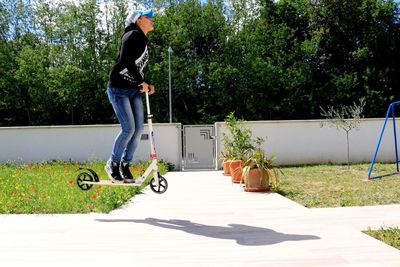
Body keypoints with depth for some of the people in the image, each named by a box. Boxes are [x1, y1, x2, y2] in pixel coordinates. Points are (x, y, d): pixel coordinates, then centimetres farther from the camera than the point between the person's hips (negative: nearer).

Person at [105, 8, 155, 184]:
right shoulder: (133, 36, -11)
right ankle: (112, 164, 6)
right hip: (119, 89, -8)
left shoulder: (143, 41, 16)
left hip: (134, 90, 8)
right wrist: (142, 82, -21)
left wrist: (146, 85, 5)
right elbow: (127, 60, -25)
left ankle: (125, 165, 13)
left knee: (139, 128, 0)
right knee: (128, 128, -13)